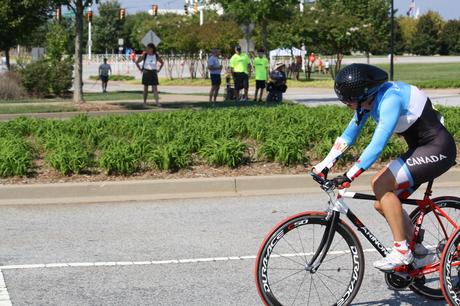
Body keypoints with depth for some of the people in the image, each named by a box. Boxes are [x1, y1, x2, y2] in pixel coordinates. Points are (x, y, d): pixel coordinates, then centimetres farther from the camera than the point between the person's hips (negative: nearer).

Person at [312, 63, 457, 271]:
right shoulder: (367, 100, 0)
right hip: (421, 149, 10)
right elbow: (348, 135, 8)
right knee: (383, 204, 5)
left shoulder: (390, 100, -27)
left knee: (381, 184, -21)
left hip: (437, 149, -10)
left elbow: (378, 144, -34)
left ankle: (401, 251, -14)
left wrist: (349, 176, -35)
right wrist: (325, 165, 2)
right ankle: (417, 250, 21)